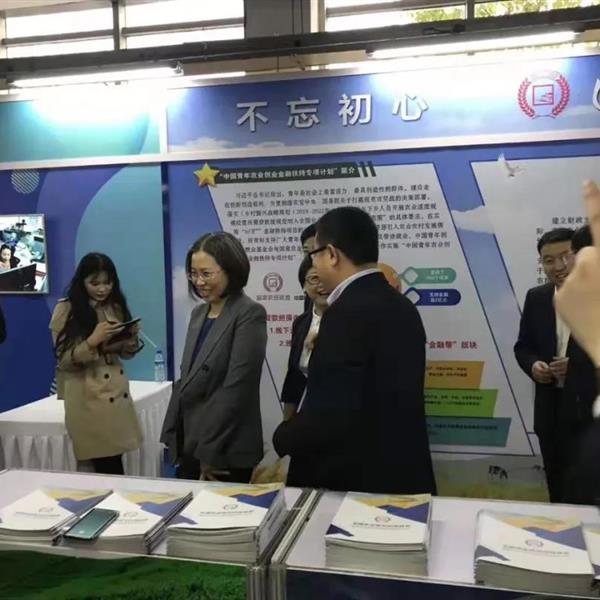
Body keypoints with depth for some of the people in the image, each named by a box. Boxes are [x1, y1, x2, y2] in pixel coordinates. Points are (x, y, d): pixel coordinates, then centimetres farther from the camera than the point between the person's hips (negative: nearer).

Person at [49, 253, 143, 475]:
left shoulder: (116, 307, 11)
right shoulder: (66, 310, -4)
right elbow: (64, 360, -8)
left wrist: (132, 337, -5)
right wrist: (93, 341, -22)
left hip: (118, 393, 5)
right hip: (88, 399, -5)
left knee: (114, 463, 2)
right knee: (107, 467, -6)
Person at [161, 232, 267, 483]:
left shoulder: (249, 314, -13)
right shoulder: (198, 313, 10)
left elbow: (236, 386, -17)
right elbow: (186, 378, 13)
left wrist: (210, 451, -16)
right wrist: (172, 435, 9)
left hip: (225, 452, -6)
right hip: (188, 444, 7)